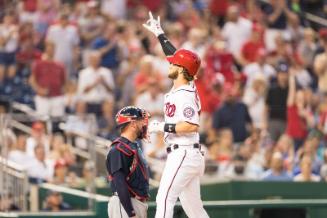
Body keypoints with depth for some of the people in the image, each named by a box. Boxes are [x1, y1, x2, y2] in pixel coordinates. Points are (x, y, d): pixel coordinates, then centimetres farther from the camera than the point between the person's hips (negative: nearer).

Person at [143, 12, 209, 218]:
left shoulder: (185, 94, -14)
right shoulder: (183, 87, 13)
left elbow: (193, 125, -24)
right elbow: (178, 57, 29)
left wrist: (163, 126, -19)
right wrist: (159, 34, 38)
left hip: (183, 153, -10)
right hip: (192, 155, 10)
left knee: (165, 198, -18)